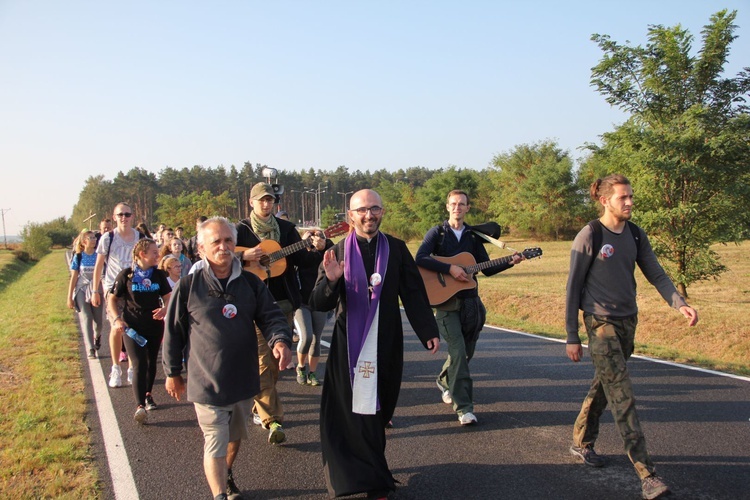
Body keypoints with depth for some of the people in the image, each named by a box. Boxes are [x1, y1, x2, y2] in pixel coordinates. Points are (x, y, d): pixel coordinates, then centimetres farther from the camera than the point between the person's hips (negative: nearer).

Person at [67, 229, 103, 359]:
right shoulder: (78, 257, -1)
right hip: (82, 291, -1)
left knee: (98, 320, 5)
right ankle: (90, 349, -10)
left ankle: (97, 336, 40)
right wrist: (70, 297, 1)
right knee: (86, 319, -9)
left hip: (97, 290, 1)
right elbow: (74, 278, 2)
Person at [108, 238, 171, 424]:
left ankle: (148, 394, 38)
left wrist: (165, 309, -15)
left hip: (155, 326, 4)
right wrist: (116, 319, -17)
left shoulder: (159, 274, 3)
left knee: (151, 362, 16)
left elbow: (168, 297, 7)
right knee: (139, 364, -14)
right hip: (132, 327, -4)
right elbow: (112, 299, -2)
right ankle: (139, 406, -17)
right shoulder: (126, 275, -7)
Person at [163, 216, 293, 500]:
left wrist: (280, 340, -25)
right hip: (207, 383, -4)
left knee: (235, 436, 24)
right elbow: (174, 332, -2)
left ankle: (225, 474, 50)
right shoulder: (188, 286, -9)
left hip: (244, 379, 5)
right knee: (216, 444, -1)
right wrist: (173, 373, 4)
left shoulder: (250, 282, -1)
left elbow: (271, 316, -4)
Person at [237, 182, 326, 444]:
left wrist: (318, 250, -12)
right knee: (263, 361, -8)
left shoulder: (286, 228, 10)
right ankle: (272, 419, -8)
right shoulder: (241, 230, 0)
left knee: (276, 361, 13)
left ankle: (261, 408, 32)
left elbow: (302, 260, 6)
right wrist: (245, 256, -23)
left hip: (284, 302, 4)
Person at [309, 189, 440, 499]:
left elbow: (414, 293, 4)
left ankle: (368, 471, 29)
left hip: (387, 344, 1)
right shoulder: (338, 252, -1)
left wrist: (428, 332, -2)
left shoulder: (397, 249, 2)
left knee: (379, 409, 9)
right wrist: (331, 280, -26)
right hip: (349, 345, -1)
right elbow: (319, 304, -6)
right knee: (356, 411, 1)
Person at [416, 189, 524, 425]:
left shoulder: (474, 236, 12)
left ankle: (445, 381, 43)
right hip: (445, 299, -5)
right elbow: (420, 259, -17)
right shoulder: (437, 233, -1)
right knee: (458, 350, -14)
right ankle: (464, 408, -12)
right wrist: (450, 268, -23)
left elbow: (487, 269, 13)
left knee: (466, 351, 14)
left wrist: (510, 262, -1)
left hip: (470, 301, 5)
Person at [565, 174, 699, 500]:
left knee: (603, 386, 16)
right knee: (622, 397, -10)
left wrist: (680, 304, -12)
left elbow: (656, 274, 6)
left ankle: (581, 443, 35)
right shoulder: (589, 237, -11)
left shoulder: (636, 235, 7)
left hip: (628, 322, 6)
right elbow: (573, 288, -8)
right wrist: (572, 337, -8)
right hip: (601, 323, -6)